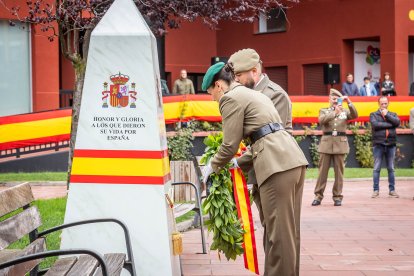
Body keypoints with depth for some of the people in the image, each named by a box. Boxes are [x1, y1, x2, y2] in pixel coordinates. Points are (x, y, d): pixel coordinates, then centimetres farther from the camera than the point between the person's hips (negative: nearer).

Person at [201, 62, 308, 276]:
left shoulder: (231, 98, -1)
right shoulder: (252, 94, 26)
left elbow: (230, 145, -1)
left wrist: (213, 166, 15)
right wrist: (240, 163, 33)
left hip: (277, 165, -9)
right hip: (293, 160, 9)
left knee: (279, 232, -4)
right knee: (289, 229, 14)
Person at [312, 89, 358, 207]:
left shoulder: (345, 111, 12)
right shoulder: (324, 111, 10)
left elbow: (354, 115, -6)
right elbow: (321, 120, -11)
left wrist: (349, 102, -17)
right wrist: (335, 113, -22)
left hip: (340, 143, 0)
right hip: (326, 143, 0)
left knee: (339, 171, 1)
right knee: (322, 170, 0)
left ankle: (337, 196, 6)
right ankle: (318, 196, 5)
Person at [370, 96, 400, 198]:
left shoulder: (393, 115, 15)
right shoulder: (373, 115, 8)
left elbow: (397, 122, -5)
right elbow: (375, 124, -12)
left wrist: (387, 115, -4)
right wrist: (389, 125, -8)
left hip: (391, 144, 2)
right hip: (378, 144, -2)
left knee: (391, 169, 6)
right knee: (377, 169, -1)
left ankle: (392, 190, 12)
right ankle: (376, 190, 3)